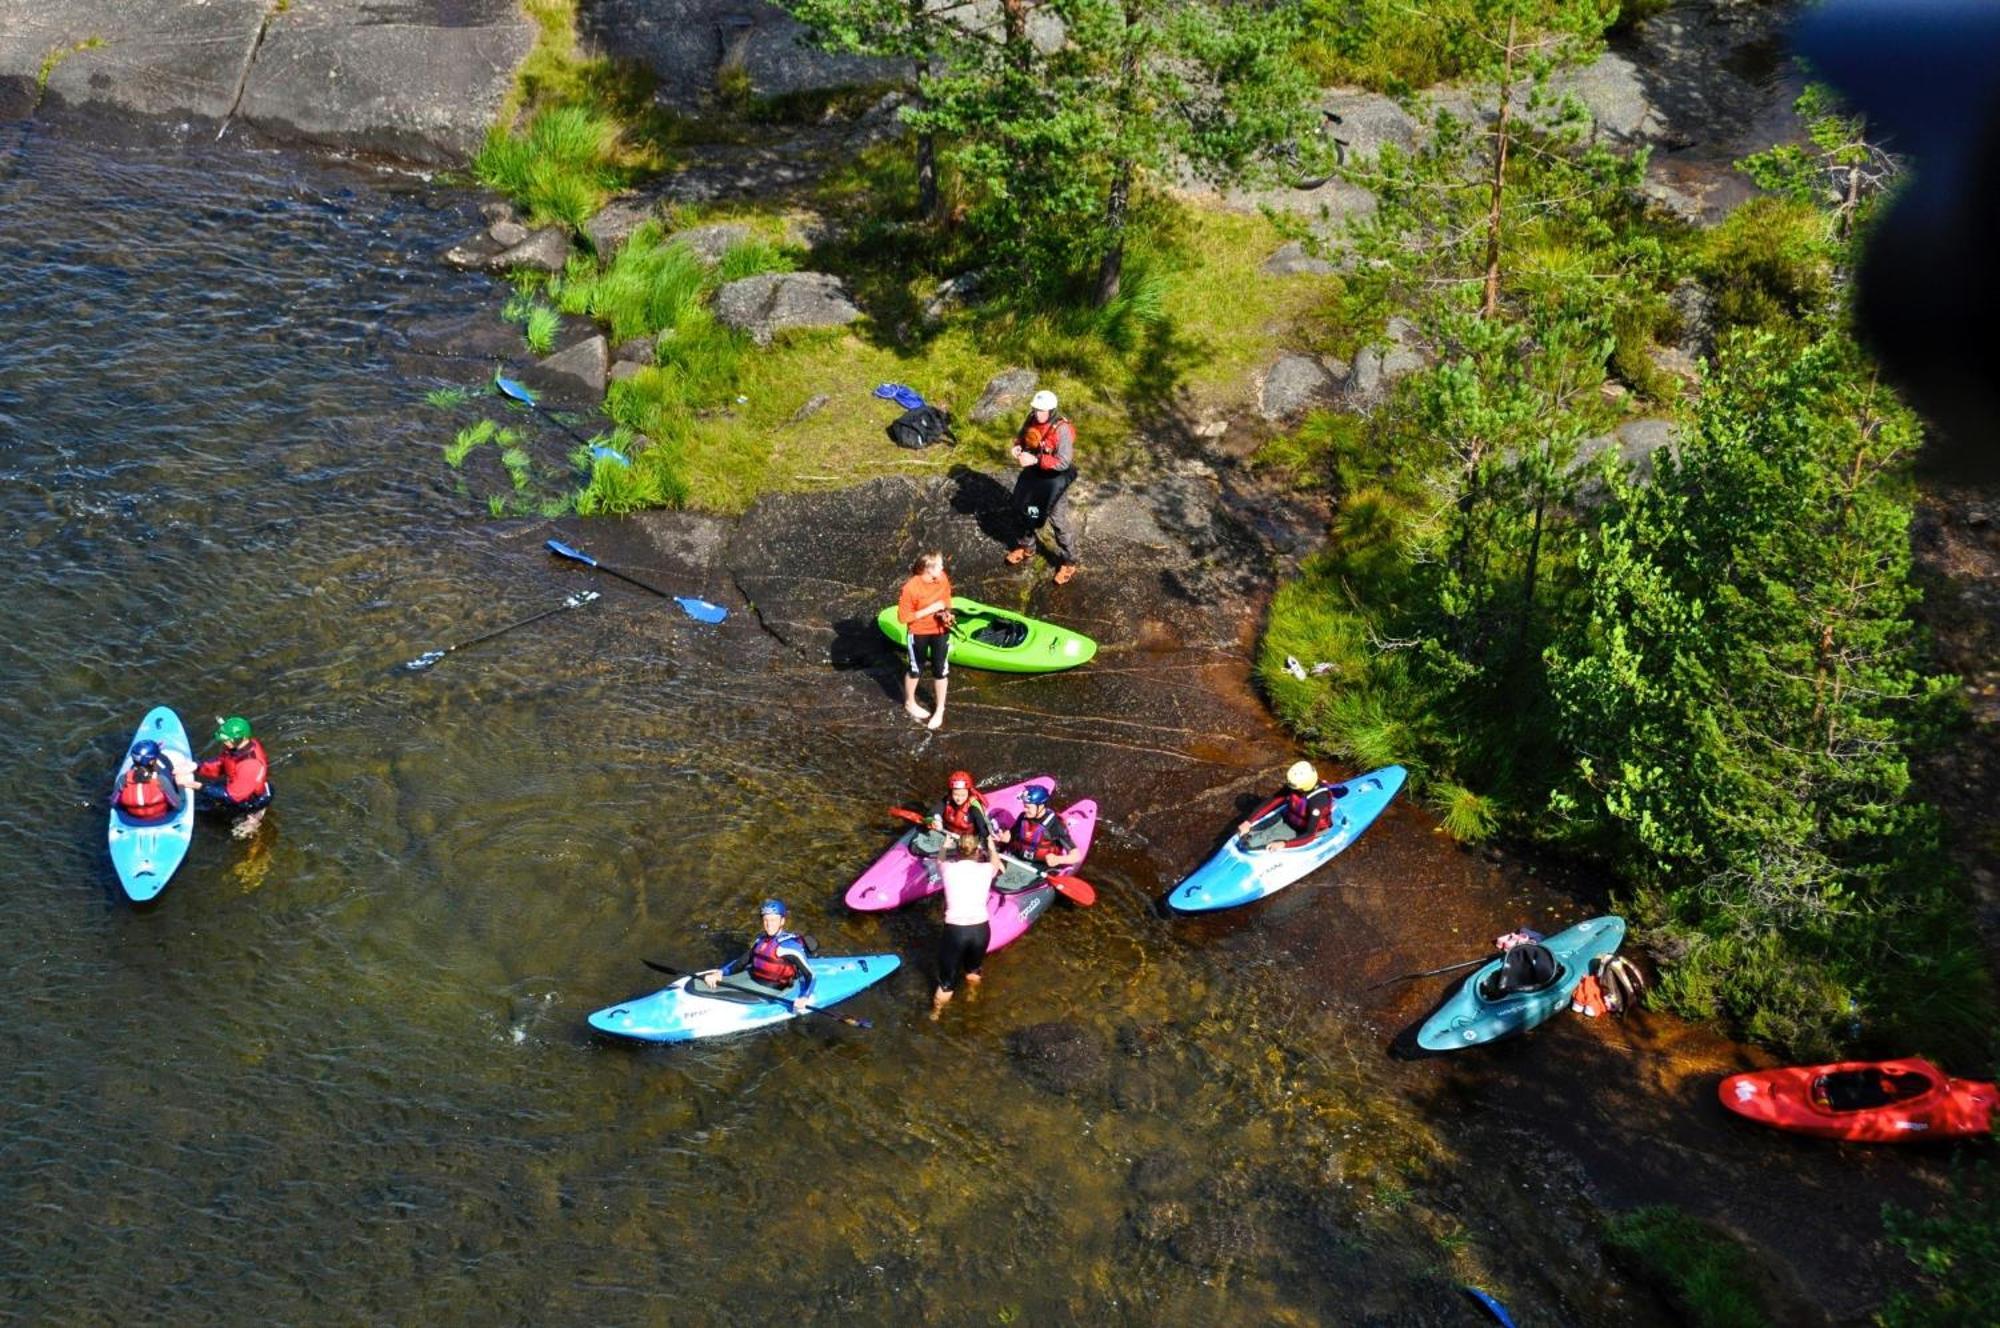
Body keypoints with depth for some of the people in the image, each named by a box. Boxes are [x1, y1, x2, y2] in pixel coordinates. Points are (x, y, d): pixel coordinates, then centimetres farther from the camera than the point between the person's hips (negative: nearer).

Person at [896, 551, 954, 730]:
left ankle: (940, 709, 33)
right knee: (916, 670, 18)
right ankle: (910, 703, 44)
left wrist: (946, 613, -13)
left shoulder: (942, 578, -12)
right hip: (918, 633, -4)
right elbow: (903, 617, -24)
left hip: (940, 630, 4)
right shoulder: (911, 588, -29)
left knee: (941, 670, 13)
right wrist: (930, 609, -28)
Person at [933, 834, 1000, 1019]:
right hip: (981, 929, 2)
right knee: (973, 968, 32)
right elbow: (996, 864, 29)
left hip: (955, 930, -2)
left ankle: (936, 1013, 31)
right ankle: (971, 994, 58)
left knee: (947, 979, 15)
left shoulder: (948, 869, 0)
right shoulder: (985, 869, 2)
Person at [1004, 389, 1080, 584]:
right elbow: (1022, 436, 11)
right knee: (1026, 509, 22)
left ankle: (1068, 562, 16)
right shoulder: (1032, 419, -10)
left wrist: (1035, 460, -36)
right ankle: (1026, 547, 46)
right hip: (1033, 472, 7)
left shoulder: (1062, 429, -30)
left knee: (1056, 518, 0)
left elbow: (1064, 462, -32)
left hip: (1054, 478, -7)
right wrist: (1018, 446, -13)